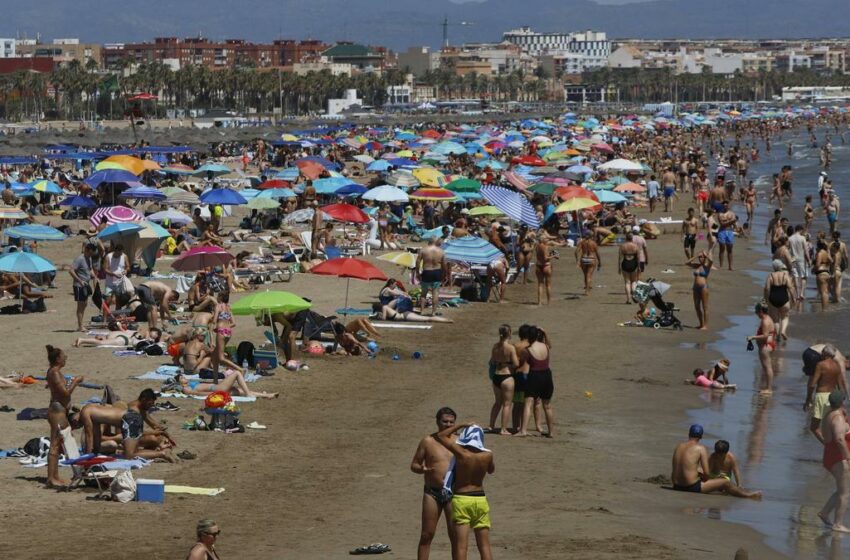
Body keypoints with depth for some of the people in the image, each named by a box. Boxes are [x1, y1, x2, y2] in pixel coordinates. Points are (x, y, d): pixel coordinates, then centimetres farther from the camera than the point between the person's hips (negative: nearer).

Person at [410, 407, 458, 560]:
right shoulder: (428, 441, 1)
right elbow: (414, 464, 5)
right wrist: (422, 469, -17)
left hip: (452, 493, 1)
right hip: (432, 493, -1)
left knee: (455, 535, 1)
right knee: (426, 535, 1)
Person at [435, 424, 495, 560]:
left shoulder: (460, 452, -12)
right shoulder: (487, 455, -6)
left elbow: (440, 436, 0)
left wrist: (461, 425, 7)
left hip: (461, 500, -3)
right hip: (480, 500, 3)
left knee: (460, 546, -2)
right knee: (484, 545, 9)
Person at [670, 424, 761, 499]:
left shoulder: (678, 447, 8)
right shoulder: (701, 449, -10)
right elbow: (706, 473, -12)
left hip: (677, 486, 8)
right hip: (692, 487, -8)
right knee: (726, 482, 5)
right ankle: (748, 495, 24)